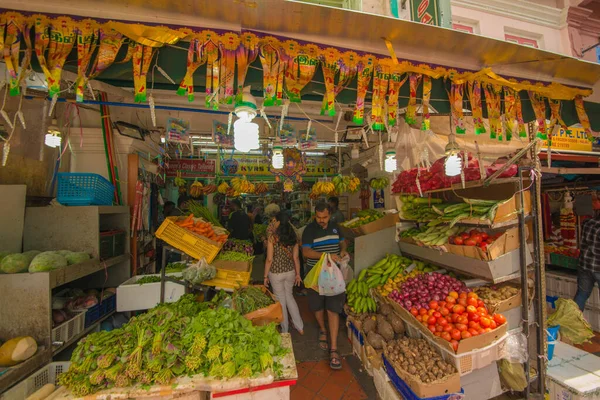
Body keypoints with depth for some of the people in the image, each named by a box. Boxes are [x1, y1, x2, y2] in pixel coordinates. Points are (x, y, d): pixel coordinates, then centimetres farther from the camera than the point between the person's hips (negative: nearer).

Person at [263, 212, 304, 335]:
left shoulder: (273, 237, -17)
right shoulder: (293, 237, -5)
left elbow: (269, 259, -14)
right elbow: (296, 257, -1)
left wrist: (266, 276, -2)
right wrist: (298, 274, 9)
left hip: (276, 273, -4)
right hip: (290, 272, 4)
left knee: (281, 300, 14)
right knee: (289, 296, 24)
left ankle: (285, 330, 32)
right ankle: (300, 327, 30)